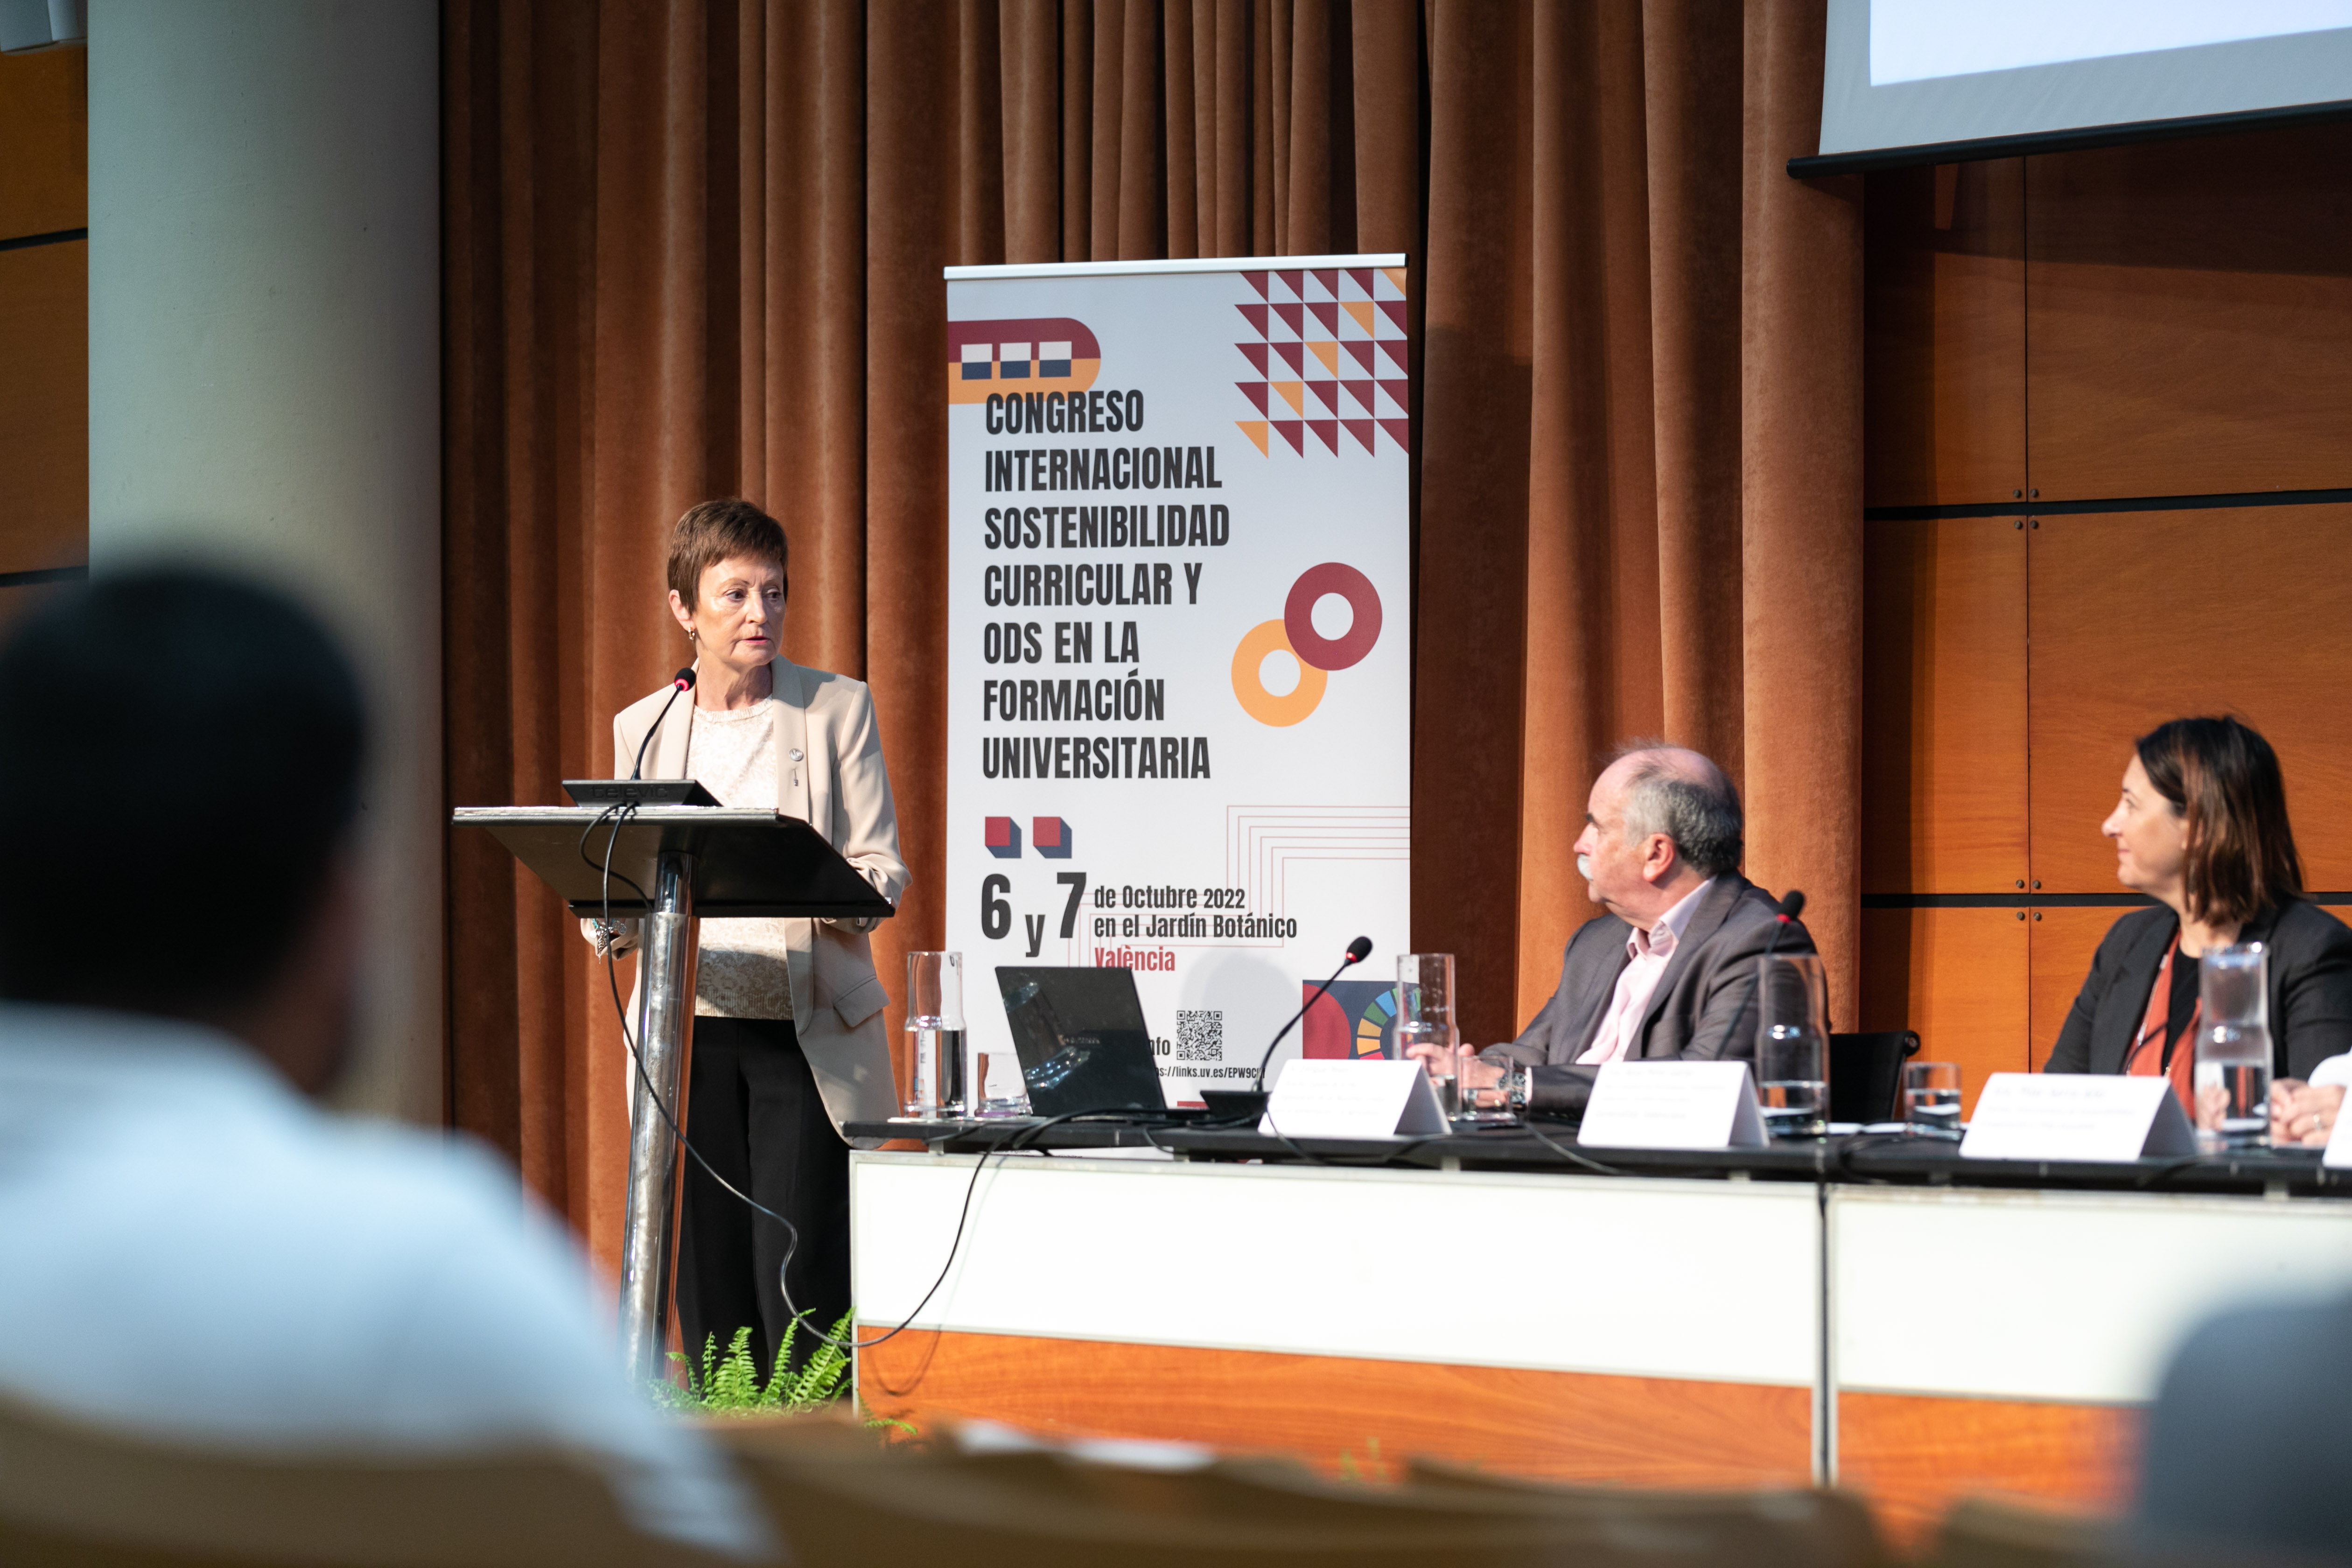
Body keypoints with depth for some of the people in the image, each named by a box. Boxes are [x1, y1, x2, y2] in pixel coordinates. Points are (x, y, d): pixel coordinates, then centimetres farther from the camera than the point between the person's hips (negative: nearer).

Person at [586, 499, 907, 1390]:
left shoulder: (837, 709, 4)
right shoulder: (643, 727, 12)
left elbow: (882, 872, 0)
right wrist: (615, 923, -11)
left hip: (806, 1028, -3)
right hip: (690, 1031, 3)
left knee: (797, 1280, -10)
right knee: (708, 1280, 2)